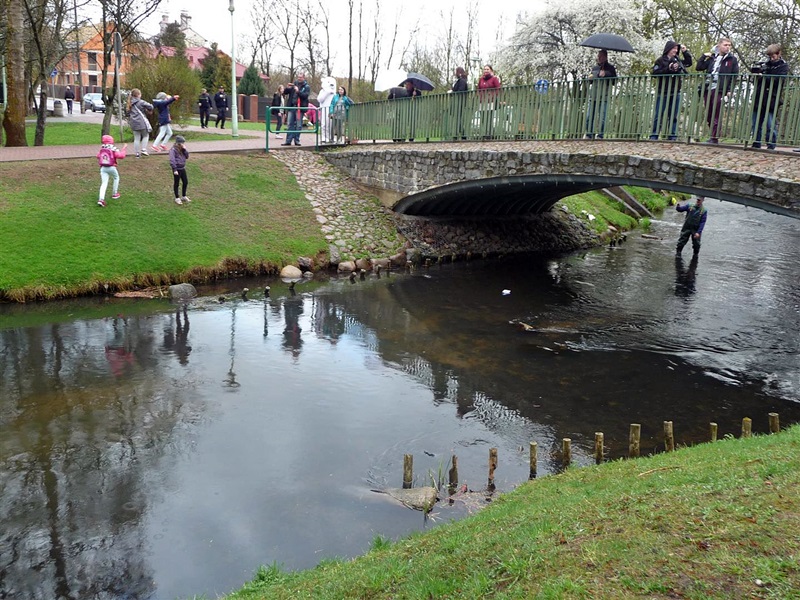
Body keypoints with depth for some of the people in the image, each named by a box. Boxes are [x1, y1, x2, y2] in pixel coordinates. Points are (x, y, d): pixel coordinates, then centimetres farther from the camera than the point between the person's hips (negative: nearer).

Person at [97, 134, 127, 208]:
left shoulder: (102, 148, 8)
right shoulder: (113, 148, -8)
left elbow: (98, 156, 19)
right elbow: (120, 156, -16)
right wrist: (124, 148, -5)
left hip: (103, 168, 3)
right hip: (111, 167, -3)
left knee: (104, 183, -1)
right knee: (116, 178, 26)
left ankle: (101, 199, -18)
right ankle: (114, 194, 30)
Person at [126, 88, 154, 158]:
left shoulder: (130, 104, 12)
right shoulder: (140, 102, -8)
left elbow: (128, 113, 18)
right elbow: (150, 106, -14)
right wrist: (149, 111, 5)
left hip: (134, 123, 6)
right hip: (142, 122, -6)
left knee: (136, 138, 8)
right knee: (145, 136, 11)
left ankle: (137, 153, 8)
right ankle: (143, 150, -2)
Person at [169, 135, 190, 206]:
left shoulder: (182, 149, 6)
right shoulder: (173, 150, -16)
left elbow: (187, 157, 8)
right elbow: (172, 160, -21)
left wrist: (185, 150, -7)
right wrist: (175, 169, -26)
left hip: (182, 168, 7)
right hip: (177, 169, -7)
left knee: (185, 182, 13)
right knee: (176, 183, 6)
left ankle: (184, 196, 29)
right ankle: (177, 198, 17)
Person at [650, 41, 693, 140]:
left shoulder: (677, 60, 14)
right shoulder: (660, 60, -1)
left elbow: (689, 62, 24)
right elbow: (655, 73, -11)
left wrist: (685, 51, 14)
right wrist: (668, 68, -15)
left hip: (676, 93, 5)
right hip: (663, 93, -5)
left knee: (674, 116, 6)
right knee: (658, 115, -5)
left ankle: (673, 136, 9)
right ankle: (654, 136, -3)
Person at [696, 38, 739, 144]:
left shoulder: (732, 59, 6)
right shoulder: (712, 58, 16)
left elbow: (734, 76, 1)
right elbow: (698, 67, 15)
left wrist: (730, 90, -8)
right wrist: (704, 56, 5)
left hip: (719, 90, -4)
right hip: (707, 89, 4)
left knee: (716, 115, -7)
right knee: (709, 115, 7)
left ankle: (714, 138, -5)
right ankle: (713, 135, 17)